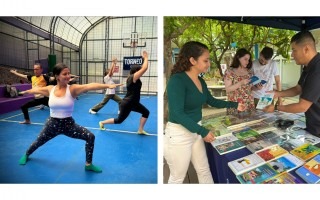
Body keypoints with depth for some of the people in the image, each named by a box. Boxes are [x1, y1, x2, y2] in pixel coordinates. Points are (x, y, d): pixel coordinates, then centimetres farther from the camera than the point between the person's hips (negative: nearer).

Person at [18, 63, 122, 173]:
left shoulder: (72, 89, -16)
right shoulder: (50, 89, -6)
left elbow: (89, 86, -33)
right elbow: (37, 89, 15)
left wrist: (107, 85, -46)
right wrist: (25, 92, 35)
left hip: (68, 124, -2)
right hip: (52, 124, 2)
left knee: (90, 137, -15)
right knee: (38, 142, 23)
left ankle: (88, 164, 5)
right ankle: (26, 155, 61)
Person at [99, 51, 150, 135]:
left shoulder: (131, 77, 6)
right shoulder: (133, 77, -21)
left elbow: (142, 68, 19)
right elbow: (144, 68, -27)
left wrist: (144, 59, 16)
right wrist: (145, 58, -15)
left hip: (133, 103, 10)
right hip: (127, 103, -10)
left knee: (146, 112, 5)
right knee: (119, 120, 7)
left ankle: (140, 130, 11)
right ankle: (102, 122, 29)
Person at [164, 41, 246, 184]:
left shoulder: (200, 81, 5)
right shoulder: (177, 80, -22)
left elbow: (212, 101, 19)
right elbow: (177, 114, -26)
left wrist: (235, 105, 15)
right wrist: (203, 132, -24)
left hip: (195, 131, 8)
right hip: (178, 134, -8)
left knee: (204, 171, 23)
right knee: (177, 177, 12)